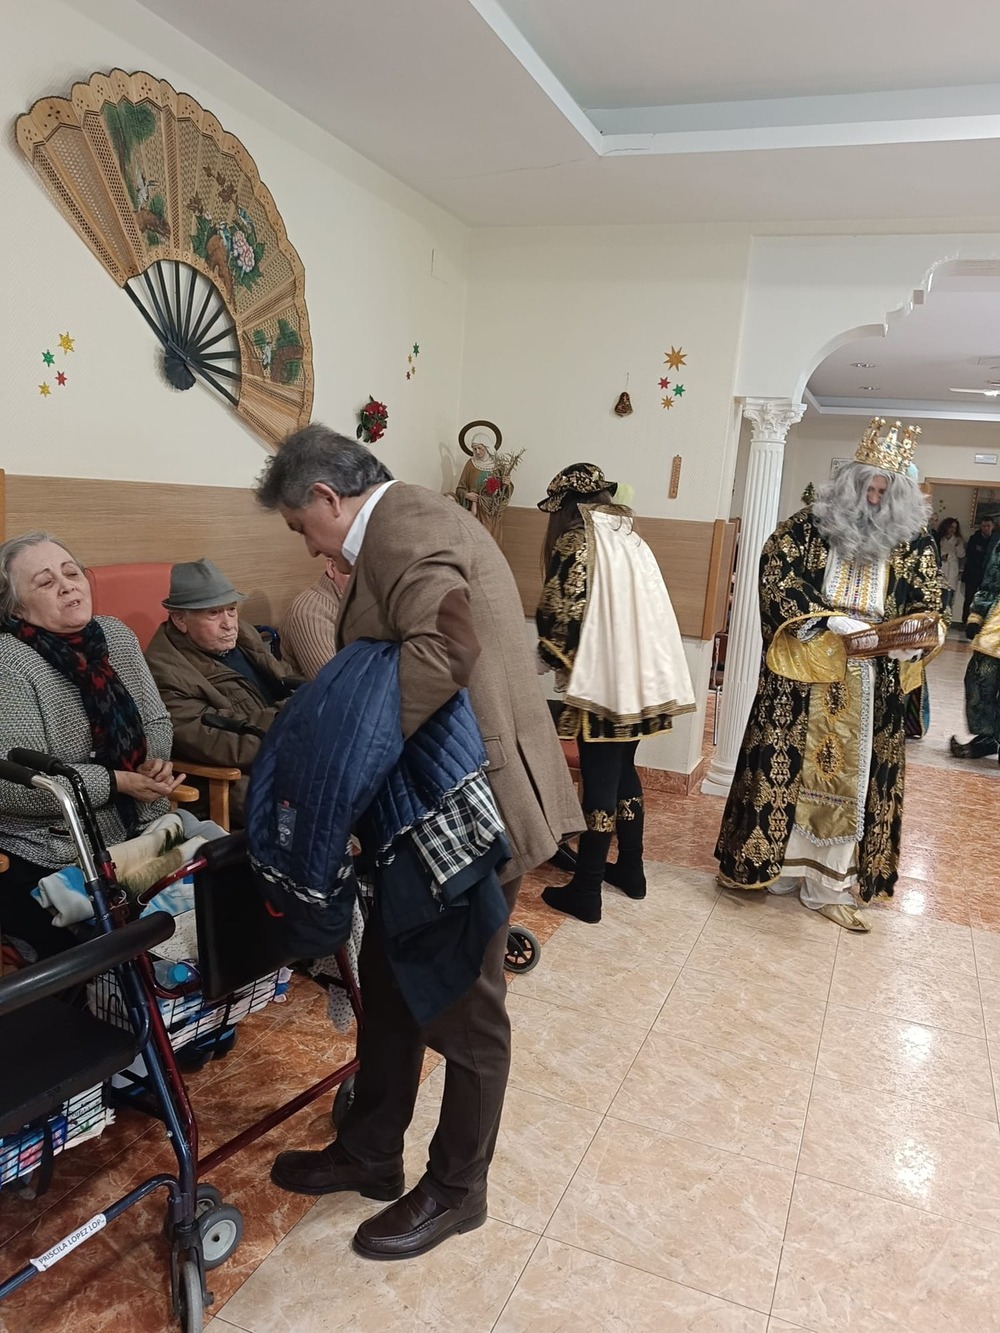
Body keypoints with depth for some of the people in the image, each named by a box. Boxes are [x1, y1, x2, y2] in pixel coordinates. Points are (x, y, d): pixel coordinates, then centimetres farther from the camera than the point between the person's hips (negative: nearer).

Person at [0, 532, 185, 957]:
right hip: (52, 862, -5)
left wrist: (153, 763, -10)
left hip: (146, 834, 6)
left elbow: (157, 722, 12)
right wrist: (119, 782, -20)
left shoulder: (117, 635, 6)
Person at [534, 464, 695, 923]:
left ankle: (586, 891, 7)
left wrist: (552, 657, 3)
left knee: (598, 781, -3)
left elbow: (558, 613, -16)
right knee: (623, 773, 19)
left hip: (603, 680, -8)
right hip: (641, 677, 8)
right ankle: (630, 868, 30)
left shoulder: (579, 541, -10)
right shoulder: (631, 539, 14)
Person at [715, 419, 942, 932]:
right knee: (785, 768, 4)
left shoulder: (913, 542, 6)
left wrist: (911, 640, -16)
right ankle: (765, 861, 19)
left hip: (869, 687, 2)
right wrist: (833, 625, -18)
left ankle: (830, 885, 14)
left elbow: (926, 609, 7)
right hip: (801, 677, -2)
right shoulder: (805, 528, -1)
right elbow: (777, 583, -7)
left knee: (848, 778, 5)